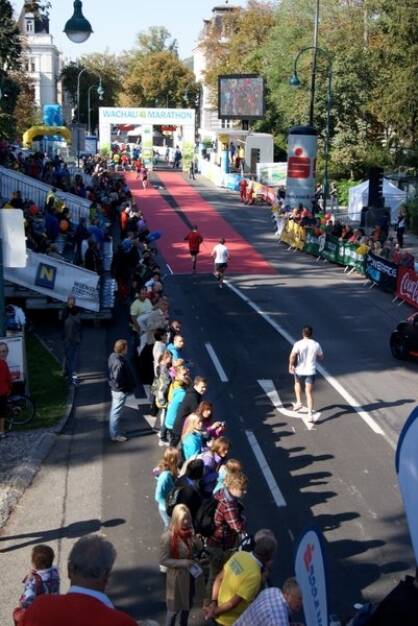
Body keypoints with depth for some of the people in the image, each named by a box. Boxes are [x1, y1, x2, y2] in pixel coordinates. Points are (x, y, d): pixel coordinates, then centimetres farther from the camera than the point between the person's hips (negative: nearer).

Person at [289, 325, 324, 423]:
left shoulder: (298, 344, -11)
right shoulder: (316, 345, -2)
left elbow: (292, 356, -22)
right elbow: (321, 357, 9)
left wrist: (291, 365, -8)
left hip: (299, 371, -1)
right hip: (311, 372, 1)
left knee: (297, 383, 32)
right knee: (309, 393, 2)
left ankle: (299, 402, 23)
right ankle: (310, 414, -8)